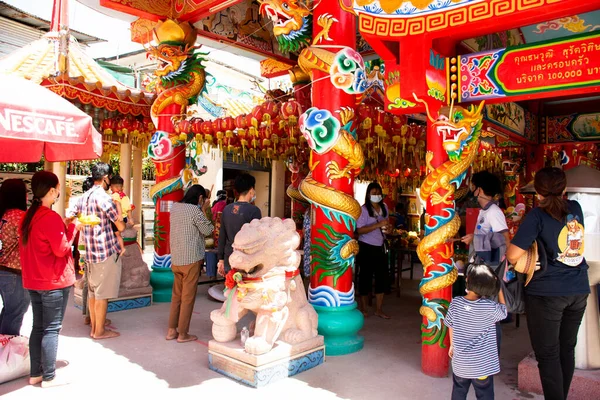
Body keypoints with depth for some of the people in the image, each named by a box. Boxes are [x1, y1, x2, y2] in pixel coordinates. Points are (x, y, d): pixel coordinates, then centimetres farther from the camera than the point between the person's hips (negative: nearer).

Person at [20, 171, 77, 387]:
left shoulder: (29, 216, 8)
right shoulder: (51, 217, -19)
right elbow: (61, 249, -17)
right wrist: (72, 227, -7)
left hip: (34, 281, 9)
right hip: (54, 281, -8)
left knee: (38, 327, 15)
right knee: (51, 329, 1)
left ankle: (35, 373, 25)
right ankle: (49, 377, 10)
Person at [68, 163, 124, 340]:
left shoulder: (84, 197, 10)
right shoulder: (104, 197, -16)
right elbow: (120, 226, -14)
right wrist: (122, 220, 7)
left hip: (90, 252, 9)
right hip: (106, 251, -8)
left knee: (93, 290, 16)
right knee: (103, 293, 1)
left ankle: (94, 327, 27)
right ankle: (100, 331, 10)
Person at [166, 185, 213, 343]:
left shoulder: (175, 207, 8)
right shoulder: (195, 210, -15)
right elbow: (208, 230, -7)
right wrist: (204, 210, -1)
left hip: (176, 258, 7)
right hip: (191, 259, -7)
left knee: (177, 295, 17)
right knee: (188, 297, 3)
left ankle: (171, 330, 22)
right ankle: (183, 334, 11)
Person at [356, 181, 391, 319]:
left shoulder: (384, 208, 7)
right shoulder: (364, 209, -12)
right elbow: (359, 230, -20)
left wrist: (387, 228, -1)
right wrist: (378, 225, -24)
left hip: (380, 247, 6)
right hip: (366, 247, -6)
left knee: (382, 276, 6)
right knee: (366, 276, 4)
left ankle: (379, 309, 18)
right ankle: (364, 308, 21)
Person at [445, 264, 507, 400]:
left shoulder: (455, 302, -12)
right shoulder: (490, 307, -20)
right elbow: (503, 311, 3)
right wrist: (499, 289, 8)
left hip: (460, 362, 3)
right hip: (483, 365, -2)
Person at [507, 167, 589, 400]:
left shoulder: (538, 215, -13)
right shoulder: (575, 208, 4)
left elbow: (512, 255, -18)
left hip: (547, 293, -6)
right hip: (579, 291, 6)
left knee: (548, 354, 3)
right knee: (567, 349, 18)